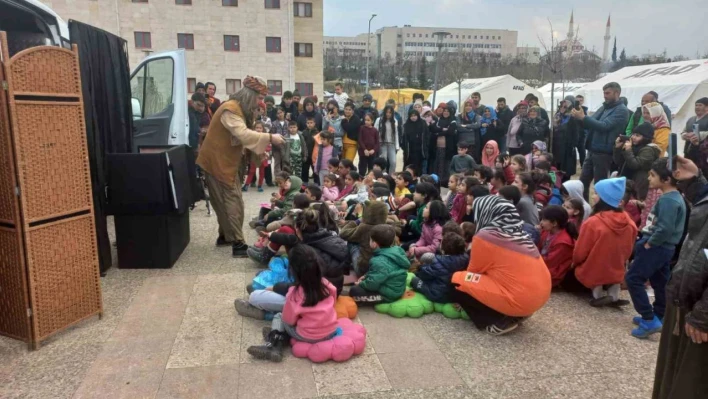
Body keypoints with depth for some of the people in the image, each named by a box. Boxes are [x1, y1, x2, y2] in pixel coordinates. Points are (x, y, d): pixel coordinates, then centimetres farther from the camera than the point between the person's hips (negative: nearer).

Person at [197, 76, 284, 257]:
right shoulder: (230, 110, -22)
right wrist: (269, 138, -34)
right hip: (218, 161, -10)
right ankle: (238, 243, -8)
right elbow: (243, 134, -35)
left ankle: (225, 235, 28)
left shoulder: (240, 109, 11)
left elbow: (241, 135, 7)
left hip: (227, 161, 10)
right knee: (232, 201, -10)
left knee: (227, 201, 16)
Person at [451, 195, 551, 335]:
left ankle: (501, 321, 1)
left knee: (457, 285, 1)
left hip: (520, 298, -8)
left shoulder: (485, 236, -9)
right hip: (541, 294, 8)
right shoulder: (518, 232, 10)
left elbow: (474, 271, 5)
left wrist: (461, 278, 24)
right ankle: (515, 315, 15)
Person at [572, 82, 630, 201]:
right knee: (583, 182, 10)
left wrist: (583, 117, -23)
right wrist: (579, 117, -7)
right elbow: (591, 124, 13)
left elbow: (604, 126, -21)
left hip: (603, 153, -7)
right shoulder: (603, 107, 15)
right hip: (592, 151, 7)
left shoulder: (622, 110, -8)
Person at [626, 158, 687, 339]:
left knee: (633, 279, -5)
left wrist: (649, 243, -17)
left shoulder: (667, 200, -21)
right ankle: (659, 317, 29)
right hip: (663, 247, 10)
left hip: (656, 248, -10)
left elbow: (665, 228, -29)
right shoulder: (674, 197, 12)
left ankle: (649, 320, -4)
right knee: (660, 282, 17)